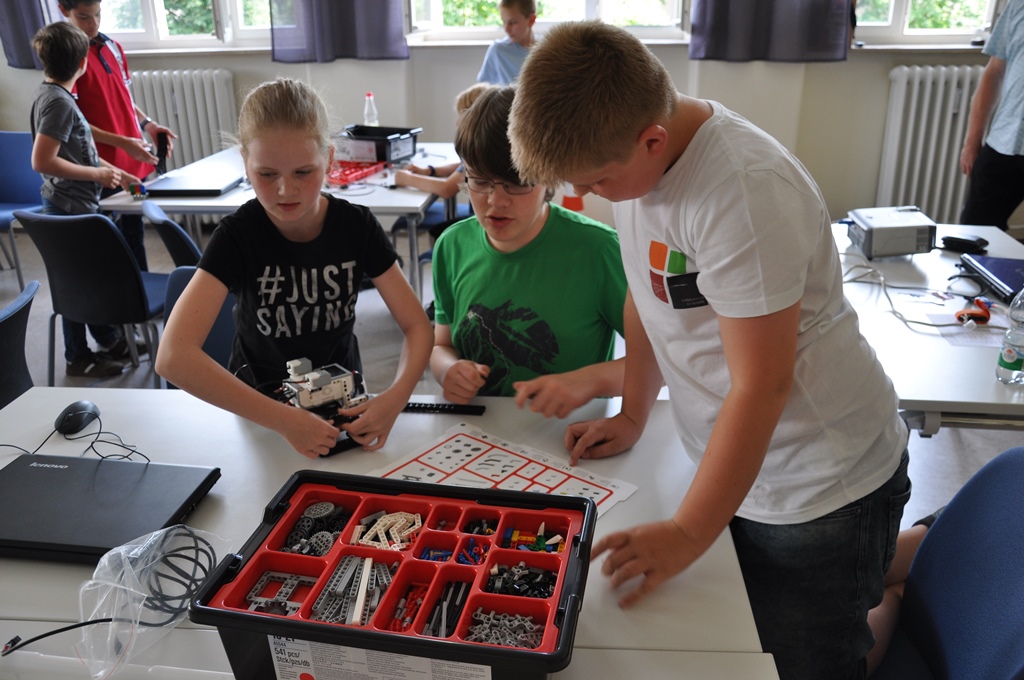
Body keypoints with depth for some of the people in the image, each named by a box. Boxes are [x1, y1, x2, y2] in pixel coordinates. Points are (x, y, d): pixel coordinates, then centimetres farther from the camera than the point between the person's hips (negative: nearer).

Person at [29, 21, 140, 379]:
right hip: (69, 208, -10)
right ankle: (79, 358, 15)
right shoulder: (59, 102, -20)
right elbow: (42, 161, -25)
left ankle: (109, 339, 33)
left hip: (77, 205, 10)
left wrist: (108, 170, 15)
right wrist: (97, 174, -19)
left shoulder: (54, 95, 9)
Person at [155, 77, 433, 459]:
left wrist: (396, 397, -32)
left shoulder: (357, 227, -12)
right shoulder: (236, 236, -18)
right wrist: (284, 420, -38)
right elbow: (174, 357, -29)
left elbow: (417, 326, -11)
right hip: (259, 404, 0)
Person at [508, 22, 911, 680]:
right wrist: (632, 416, 11)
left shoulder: (744, 193, -28)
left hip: (820, 487, -7)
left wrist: (687, 534, -18)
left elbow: (762, 385, -26)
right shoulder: (630, 150, -2)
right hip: (738, 466, 7)